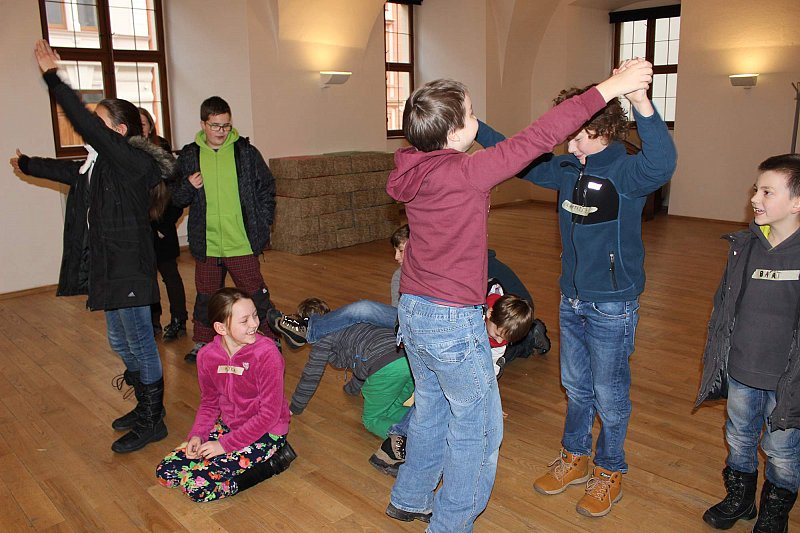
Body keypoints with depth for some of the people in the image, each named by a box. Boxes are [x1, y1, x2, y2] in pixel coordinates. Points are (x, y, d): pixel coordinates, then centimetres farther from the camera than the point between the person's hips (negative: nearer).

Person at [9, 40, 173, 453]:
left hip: (128, 271, -10)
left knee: (140, 344, 2)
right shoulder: (100, 164, 12)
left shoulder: (132, 160, -15)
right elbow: (66, 171, 30)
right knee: (120, 342, 19)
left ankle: (152, 423, 16)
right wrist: (26, 164, 48)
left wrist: (52, 78, -19)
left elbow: (84, 124, -25)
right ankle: (147, 407, 35)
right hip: (110, 269, 10)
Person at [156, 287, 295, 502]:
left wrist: (226, 444, -18)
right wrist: (197, 435, -9)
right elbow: (209, 403, 8)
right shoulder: (207, 356, -8)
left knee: (196, 486, -18)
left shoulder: (267, 353, -24)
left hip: (265, 433, -6)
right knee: (165, 473, 0)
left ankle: (273, 461, -3)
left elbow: (269, 414, -19)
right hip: (228, 426, 7)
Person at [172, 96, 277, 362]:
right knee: (206, 296, 16)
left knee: (256, 294, 5)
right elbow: (177, 199, 10)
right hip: (205, 245, 2)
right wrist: (188, 187, -12)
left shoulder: (246, 151, -2)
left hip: (243, 244, -2)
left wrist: (261, 224, 0)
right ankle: (202, 343, 33)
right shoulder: (189, 156, 3)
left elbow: (267, 188, 6)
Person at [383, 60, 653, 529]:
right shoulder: (464, 173, -24)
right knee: (479, 428, 11)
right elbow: (537, 140, -24)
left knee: (431, 410, 26)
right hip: (454, 323, -9)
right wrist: (609, 88, -19)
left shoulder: (416, 169, -1)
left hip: (413, 313, 9)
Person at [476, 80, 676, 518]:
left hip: (612, 305, -7)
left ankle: (609, 472, 31)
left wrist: (642, 103, -56)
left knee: (609, 394, 10)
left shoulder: (626, 171, -18)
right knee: (575, 386, 20)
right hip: (572, 300, 7)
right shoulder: (567, 169, 3)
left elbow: (660, 165, -41)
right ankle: (574, 459, 40)